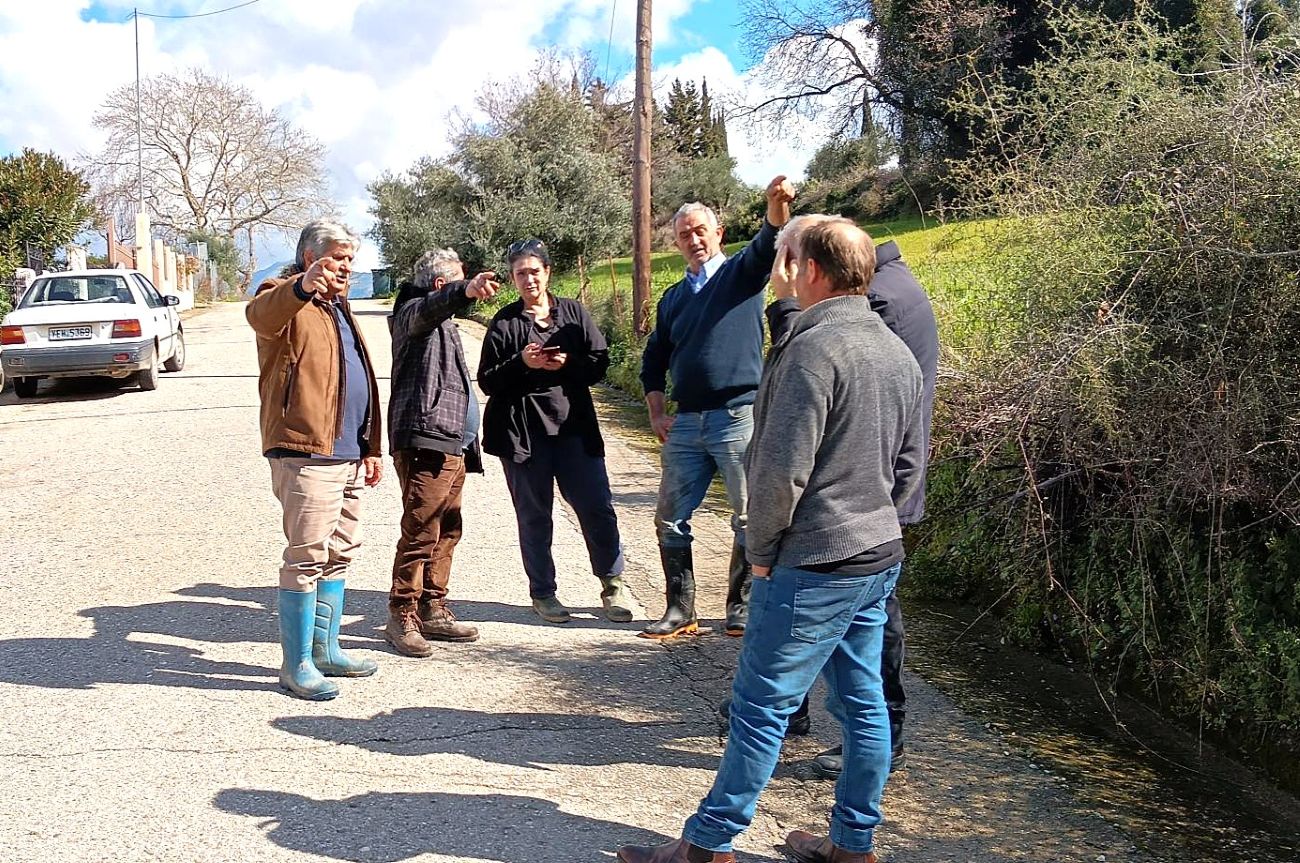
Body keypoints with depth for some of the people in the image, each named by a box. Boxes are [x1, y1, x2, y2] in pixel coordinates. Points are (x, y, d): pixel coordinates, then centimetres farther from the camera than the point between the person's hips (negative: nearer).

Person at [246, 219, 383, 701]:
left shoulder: (339, 309, 23)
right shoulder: (288, 303, -5)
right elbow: (261, 315, -32)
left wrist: (371, 447, 22)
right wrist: (303, 286, -52)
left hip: (347, 457, 9)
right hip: (305, 454, -9)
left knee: (339, 555, 14)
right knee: (307, 557, -6)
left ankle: (326, 650, 25)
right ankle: (297, 664, 2)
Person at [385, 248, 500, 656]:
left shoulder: (443, 323, 28)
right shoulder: (414, 312, -4)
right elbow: (433, 306, -30)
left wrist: (468, 442, 29)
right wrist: (468, 291, -50)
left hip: (452, 445, 10)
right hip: (425, 442, -10)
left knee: (446, 531, 12)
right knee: (421, 531, -11)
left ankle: (432, 610, 19)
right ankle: (402, 617, -6)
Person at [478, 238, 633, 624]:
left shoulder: (573, 312, 7)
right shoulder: (504, 322, 3)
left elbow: (600, 361, 4)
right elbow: (488, 381, 0)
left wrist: (567, 364, -14)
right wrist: (521, 363, -16)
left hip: (574, 425, 1)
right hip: (523, 430, -1)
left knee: (597, 506, 1)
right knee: (534, 516, 8)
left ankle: (612, 582, 16)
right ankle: (542, 592, 20)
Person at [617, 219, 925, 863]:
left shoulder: (813, 349, -18)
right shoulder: (899, 353, 10)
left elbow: (782, 468, -21)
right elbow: (909, 467, 15)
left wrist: (761, 549, -8)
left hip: (814, 567, -9)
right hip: (880, 554, 9)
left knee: (761, 707, 0)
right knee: (863, 702, 14)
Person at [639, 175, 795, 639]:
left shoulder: (741, 273, 4)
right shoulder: (673, 298, 18)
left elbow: (768, 244, -17)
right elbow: (654, 359, 24)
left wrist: (777, 205, -38)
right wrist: (657, 413, 10)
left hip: (739, 415, -5)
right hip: (686, 423, 5)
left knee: (749, 518, -1)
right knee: (670, 518, 5)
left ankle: (741, 608, 12)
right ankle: (680, 610, 16)